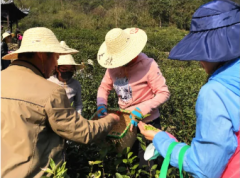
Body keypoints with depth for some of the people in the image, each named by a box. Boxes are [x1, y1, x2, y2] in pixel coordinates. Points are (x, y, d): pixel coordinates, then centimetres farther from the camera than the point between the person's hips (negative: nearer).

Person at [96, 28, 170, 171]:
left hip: (147, 123, -5)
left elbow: (164, 93, -21)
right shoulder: (113, 66, -7)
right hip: (125, 121, 6)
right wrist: (101, 105, -14)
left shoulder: (148, 64, -23)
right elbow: (104, 87, 5)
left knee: (147, 165, 12)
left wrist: (140, 110, -29)